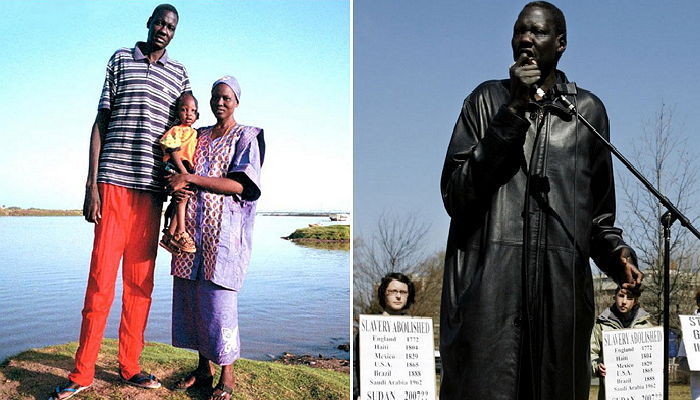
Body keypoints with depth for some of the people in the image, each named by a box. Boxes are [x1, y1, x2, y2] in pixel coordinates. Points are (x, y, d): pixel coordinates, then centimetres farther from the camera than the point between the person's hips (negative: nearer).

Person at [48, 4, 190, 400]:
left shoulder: (179, 74, 15)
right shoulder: (121, 59, 11)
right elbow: (101, 121, 7)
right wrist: (92, 183, -2)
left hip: (152, 187, 2)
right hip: (114, 181, -2)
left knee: (141, 281, 6)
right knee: (102, 277, -4)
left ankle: (130, 367, 15)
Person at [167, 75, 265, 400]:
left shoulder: (246, 137, 3)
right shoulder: (197, 137, 19)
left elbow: (239, 184, -10)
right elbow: (180, 173, 25)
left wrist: (190, 179, -16)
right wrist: (178, 186, 0)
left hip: (223, 230, -5)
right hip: (191, 229, 6)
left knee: (219, 300, -8)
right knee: (191, 298, 5)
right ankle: (203, 368, 18)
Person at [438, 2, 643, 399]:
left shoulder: (588, 109, 14)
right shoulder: (488, 99, 9)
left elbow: (599, 212, 20)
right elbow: (455, 195, -4)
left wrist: (616, 253, -1)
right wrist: (514, 111, -8)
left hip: (563, 287, 2)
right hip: (488, 283, -2)